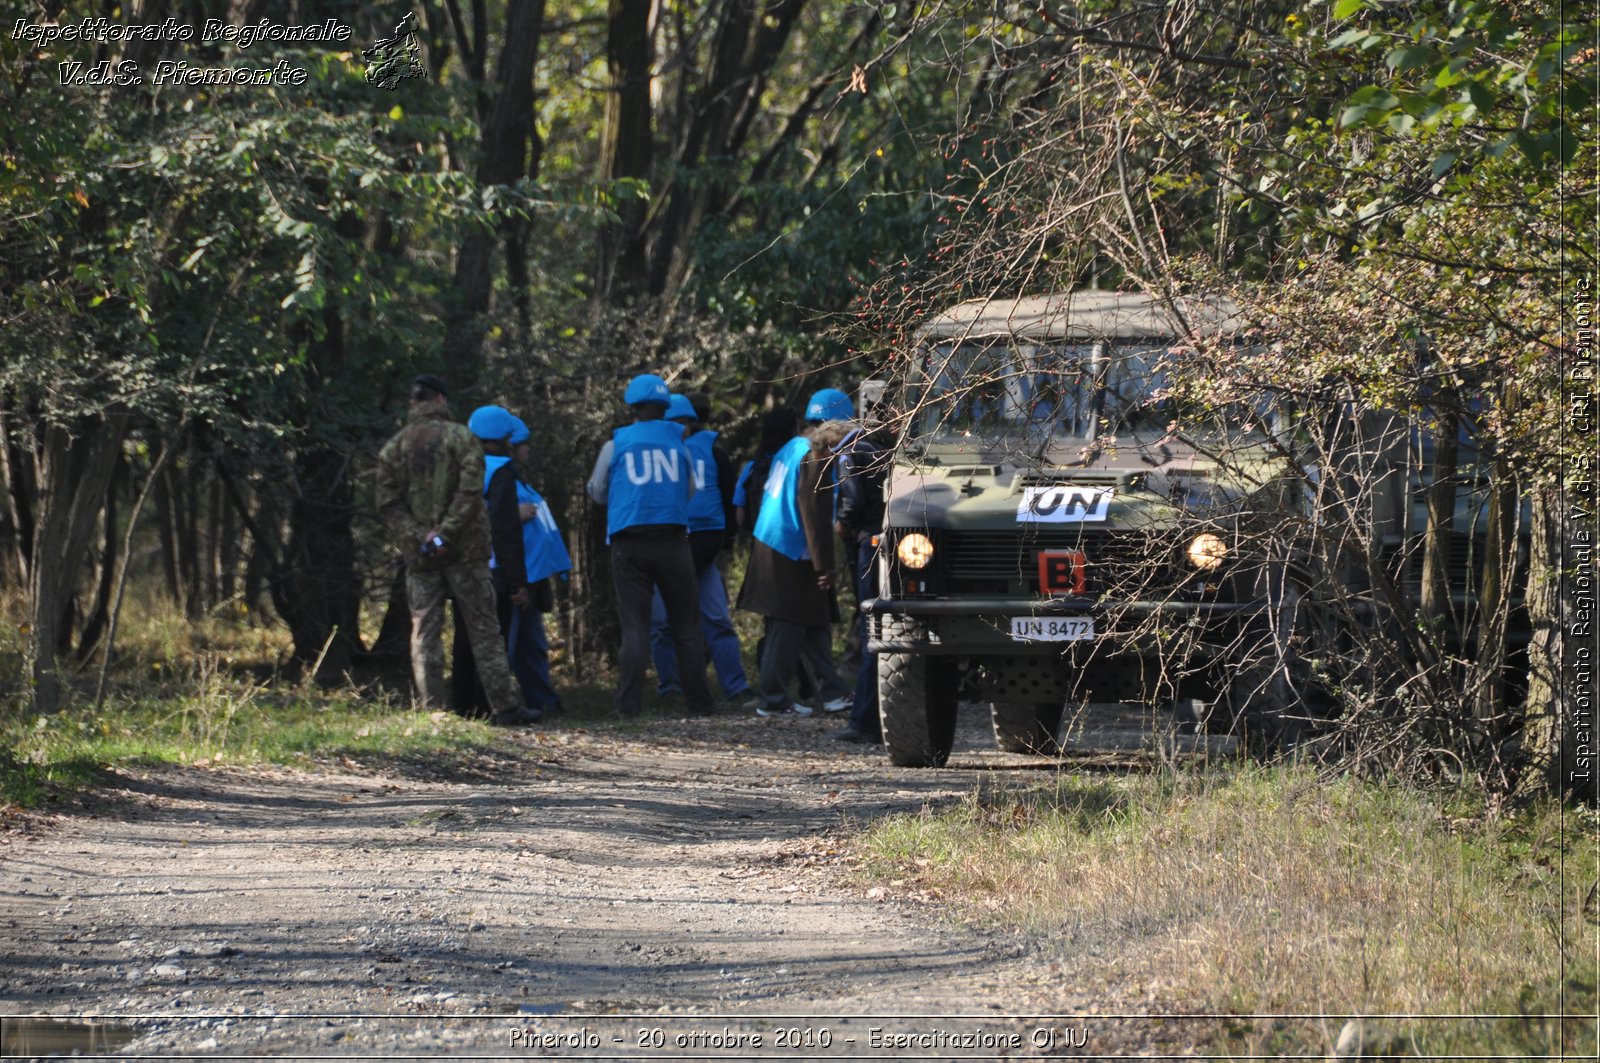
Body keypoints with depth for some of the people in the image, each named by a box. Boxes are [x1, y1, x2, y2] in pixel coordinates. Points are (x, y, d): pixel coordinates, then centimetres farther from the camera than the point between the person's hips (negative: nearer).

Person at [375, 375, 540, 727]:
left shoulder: (394, 447, 7)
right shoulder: (459, 437, -2)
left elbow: (388, 504, -1)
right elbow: (471, 490, -14)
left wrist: (418, 536, -7)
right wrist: (446, 531, -14)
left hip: (421, 554, 2)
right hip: (465, 550, -2)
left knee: (425, 632, 5)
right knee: (483, 630, 2)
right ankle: (505, 707, 0)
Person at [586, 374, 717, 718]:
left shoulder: (616, 443, 3)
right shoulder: (678, 440, 8)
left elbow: (597, 492, 15)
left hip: (629, 544, -1)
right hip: (672, 539, 1)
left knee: (634, 626, 0)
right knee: (685, 624, 8)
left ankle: (630, 705, -8)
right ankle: (699, 702, 7)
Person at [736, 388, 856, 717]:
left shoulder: (790, 449, 14)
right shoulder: (815, 456, -14)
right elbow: (816, 513, -20)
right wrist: (824, 564, -19)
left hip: (770, 547, 9)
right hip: (793, 557, -9)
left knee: (813, 627, 12)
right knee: (788, 628, -4)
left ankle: (834, 693, 15)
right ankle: (773, 699, -2)